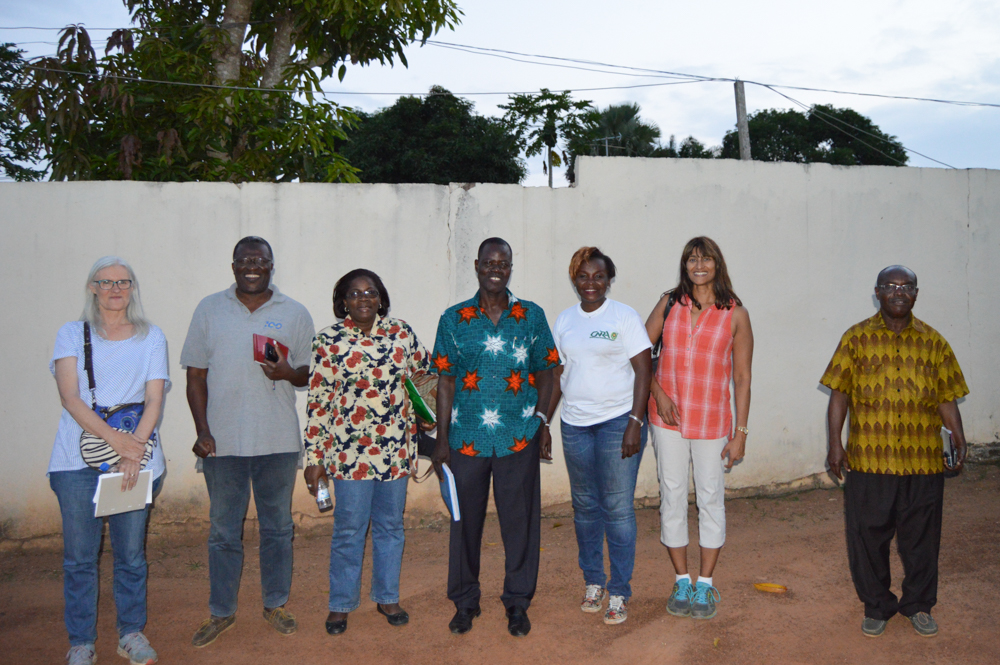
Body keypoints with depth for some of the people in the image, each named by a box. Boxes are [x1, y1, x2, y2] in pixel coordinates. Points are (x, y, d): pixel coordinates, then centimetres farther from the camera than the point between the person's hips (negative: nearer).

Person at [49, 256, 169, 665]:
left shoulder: (151, 337, 10)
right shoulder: (72, 334, 7)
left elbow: (155, 400, 1)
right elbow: (70, 398, -5)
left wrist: (135, 448, -15)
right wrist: (118, 441, -17)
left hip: (136, 456, 1)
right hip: (77, 461, 0)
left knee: (131, 553, 5)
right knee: (80, 556, 4)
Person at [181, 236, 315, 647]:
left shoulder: (295, 314, 4)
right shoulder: (209, 310, 5)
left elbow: (311, 373, 7)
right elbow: (195, 375, 5)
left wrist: (288, 373, -16)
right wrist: (202, 431, -4)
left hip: (278, 442, 0)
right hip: (222, 442, 0)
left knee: (277, 527, 12)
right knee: (224, 531, 10)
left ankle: (276, 604, 28)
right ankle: (221, 612, 25)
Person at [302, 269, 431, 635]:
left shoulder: (400, 332, 2)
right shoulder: (329, 340, -4)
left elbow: (425, 372, 17)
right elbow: (317, 401, -4)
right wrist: (314, 458, -5)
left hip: (395, 447, 3)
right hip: (349, 450, -3)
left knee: (390, 525, 14)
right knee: (349, 529, 5)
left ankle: (387, 597, 31)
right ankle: (341, 604, 24)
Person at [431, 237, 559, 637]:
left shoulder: (531, 316, 5)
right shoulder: (454, 319, 4)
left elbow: (545, 374, 9)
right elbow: (445, 381, 5)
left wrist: (542, 423, -1)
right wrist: (441, 439, 2)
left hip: (519, 439, 0)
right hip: (466, 438, 0)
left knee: (519, 520, 7)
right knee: (466, 520, 10)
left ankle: (517, 602, 25)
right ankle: (464, 601, 28)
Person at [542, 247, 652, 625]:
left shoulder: (624, 317, -4)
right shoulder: (564, 321, 10)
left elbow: (644, 371, -7)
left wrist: (635, 422, -15)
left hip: (618, 421, -4)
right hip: (575, 424, 5)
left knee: (618, 507, -2)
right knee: (585, 506, 12)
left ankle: (619, 593, 11)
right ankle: (593, 582, 27)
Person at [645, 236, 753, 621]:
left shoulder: (735, 315, -2)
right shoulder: (669, 303, 4)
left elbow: (742, 379, -1)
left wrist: (740, 433, -4)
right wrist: (658, 394, -6)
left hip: (712, 421, -1)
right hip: (668, 417, 2)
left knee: (711, 499, 6)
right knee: (672, 497, 7)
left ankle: (705, 585, 21)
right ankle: (682, 582, 22)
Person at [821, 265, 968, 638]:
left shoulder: (933, 342, 7)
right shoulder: (857, 338, 1)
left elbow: (946, 398, 9)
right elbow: (839, 393, 0)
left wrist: (959, 440, -4)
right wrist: (835, 442, -7)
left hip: (923, 460, 2)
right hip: (869, 458, -1)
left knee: (921, 537, 11)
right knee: (868, 536, 6)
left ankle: (919, 605, 31)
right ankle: (876, 606, 25)